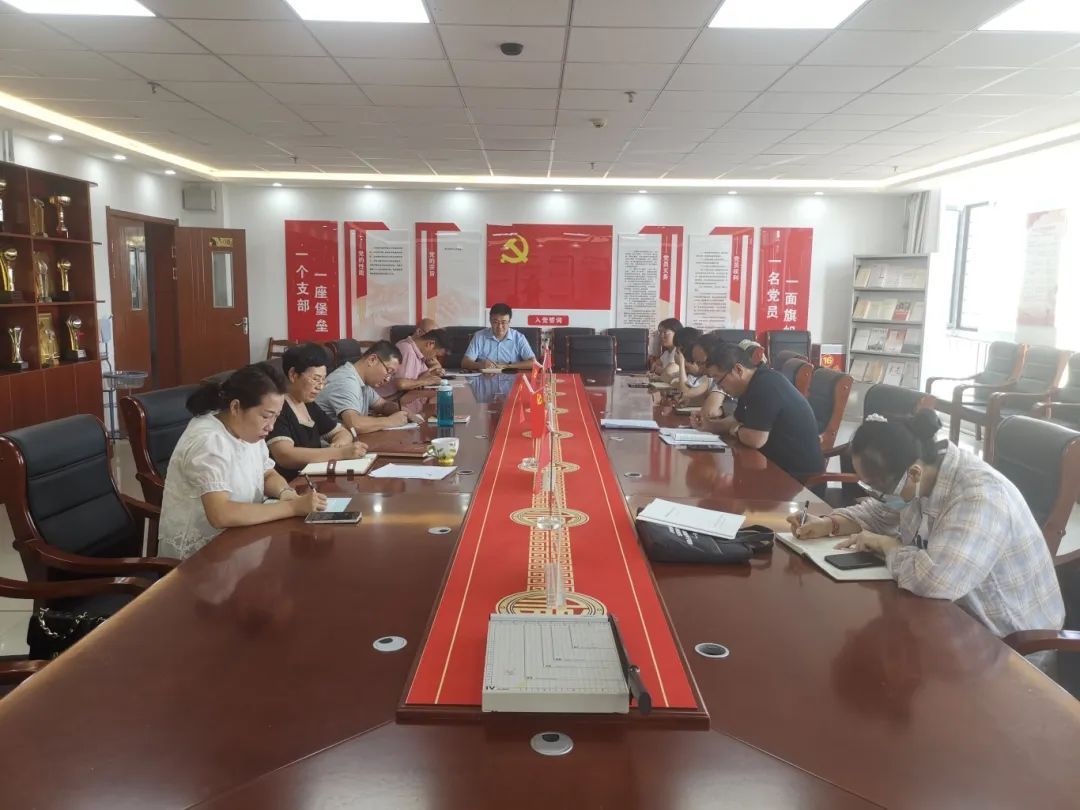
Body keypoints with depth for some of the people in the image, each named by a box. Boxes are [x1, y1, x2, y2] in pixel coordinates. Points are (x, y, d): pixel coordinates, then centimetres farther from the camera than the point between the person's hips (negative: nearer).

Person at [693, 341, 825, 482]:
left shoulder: (765, 385, -26)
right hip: (781, 463, 9)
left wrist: (736, 431, -8)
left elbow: (755, 439, -29)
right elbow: (737, 421, 20)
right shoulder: (753, 385, 6)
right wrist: (708, 425, 2)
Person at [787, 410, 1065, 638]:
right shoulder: (920, 477, -7)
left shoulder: (980, 496, -33)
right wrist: (830, 523, -6)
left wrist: (886, 544, -26)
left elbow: (934, 580, -45)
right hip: (955, 611, 7)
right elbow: (881, 511, 12)